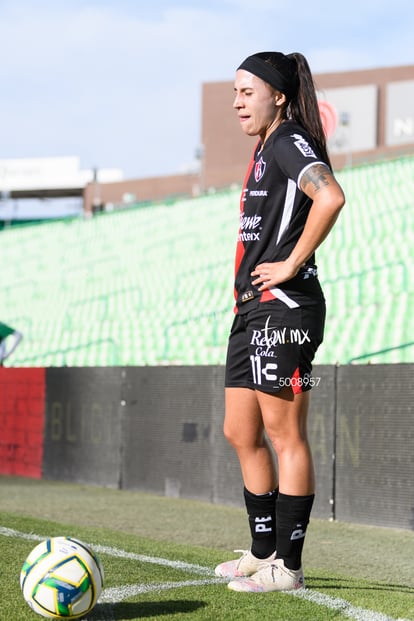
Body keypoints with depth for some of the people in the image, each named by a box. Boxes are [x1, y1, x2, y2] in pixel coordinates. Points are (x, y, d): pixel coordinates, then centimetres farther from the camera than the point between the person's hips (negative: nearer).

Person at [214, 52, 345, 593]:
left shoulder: (289, 143, -10)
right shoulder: (266, 149, 20)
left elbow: (330, 197, -29)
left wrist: (292, 264, -21)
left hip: (283, 307, -10)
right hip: (253, 307, 10)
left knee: (285, 435, -6)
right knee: (240, 433, 13)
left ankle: (287, 567, 0)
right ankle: (263, 552, 23)